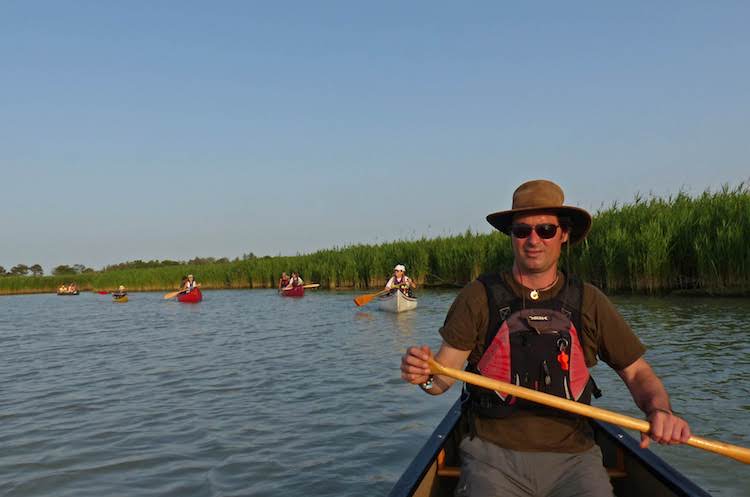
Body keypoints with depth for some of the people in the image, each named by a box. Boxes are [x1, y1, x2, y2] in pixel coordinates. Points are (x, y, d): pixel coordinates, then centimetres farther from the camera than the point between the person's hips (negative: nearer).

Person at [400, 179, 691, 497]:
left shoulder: (589, 302, 5)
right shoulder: (479, 297, -1)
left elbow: (639, 373, 8)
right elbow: (444, 376, -3)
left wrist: (659, 409, -12)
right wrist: (426, 375, -26)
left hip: (572, 457, 2)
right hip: (494, 455, -2)